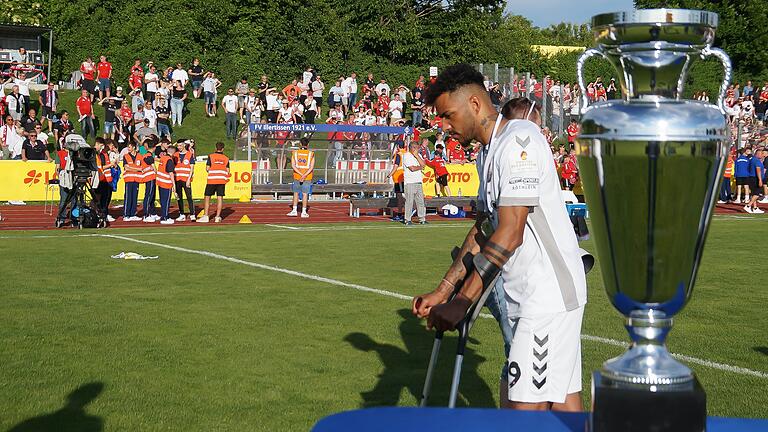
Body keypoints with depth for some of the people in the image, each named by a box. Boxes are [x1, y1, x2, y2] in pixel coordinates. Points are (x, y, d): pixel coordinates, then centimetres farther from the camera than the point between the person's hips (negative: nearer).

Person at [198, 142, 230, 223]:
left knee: (207, 197, 5)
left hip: (211, 180, -2)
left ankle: (205, 216, 2)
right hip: (222, 180, 2)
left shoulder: (211, 156, -1)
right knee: (220, 198, 4)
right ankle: (218, 217, 2)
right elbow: (228, 171, 3)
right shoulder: (226, 158, 6)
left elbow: (207, 168, -5)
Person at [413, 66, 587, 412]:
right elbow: (483, 229, 21)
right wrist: (442, 291, 14)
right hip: (526, 295, 10)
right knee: (563, 404, 11)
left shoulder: (519, 139, -15)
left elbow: (510, 233, -21)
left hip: (549, 294, -10)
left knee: (524, 410, -12)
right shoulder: (487, 154, 17)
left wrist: (461, 303, -22)